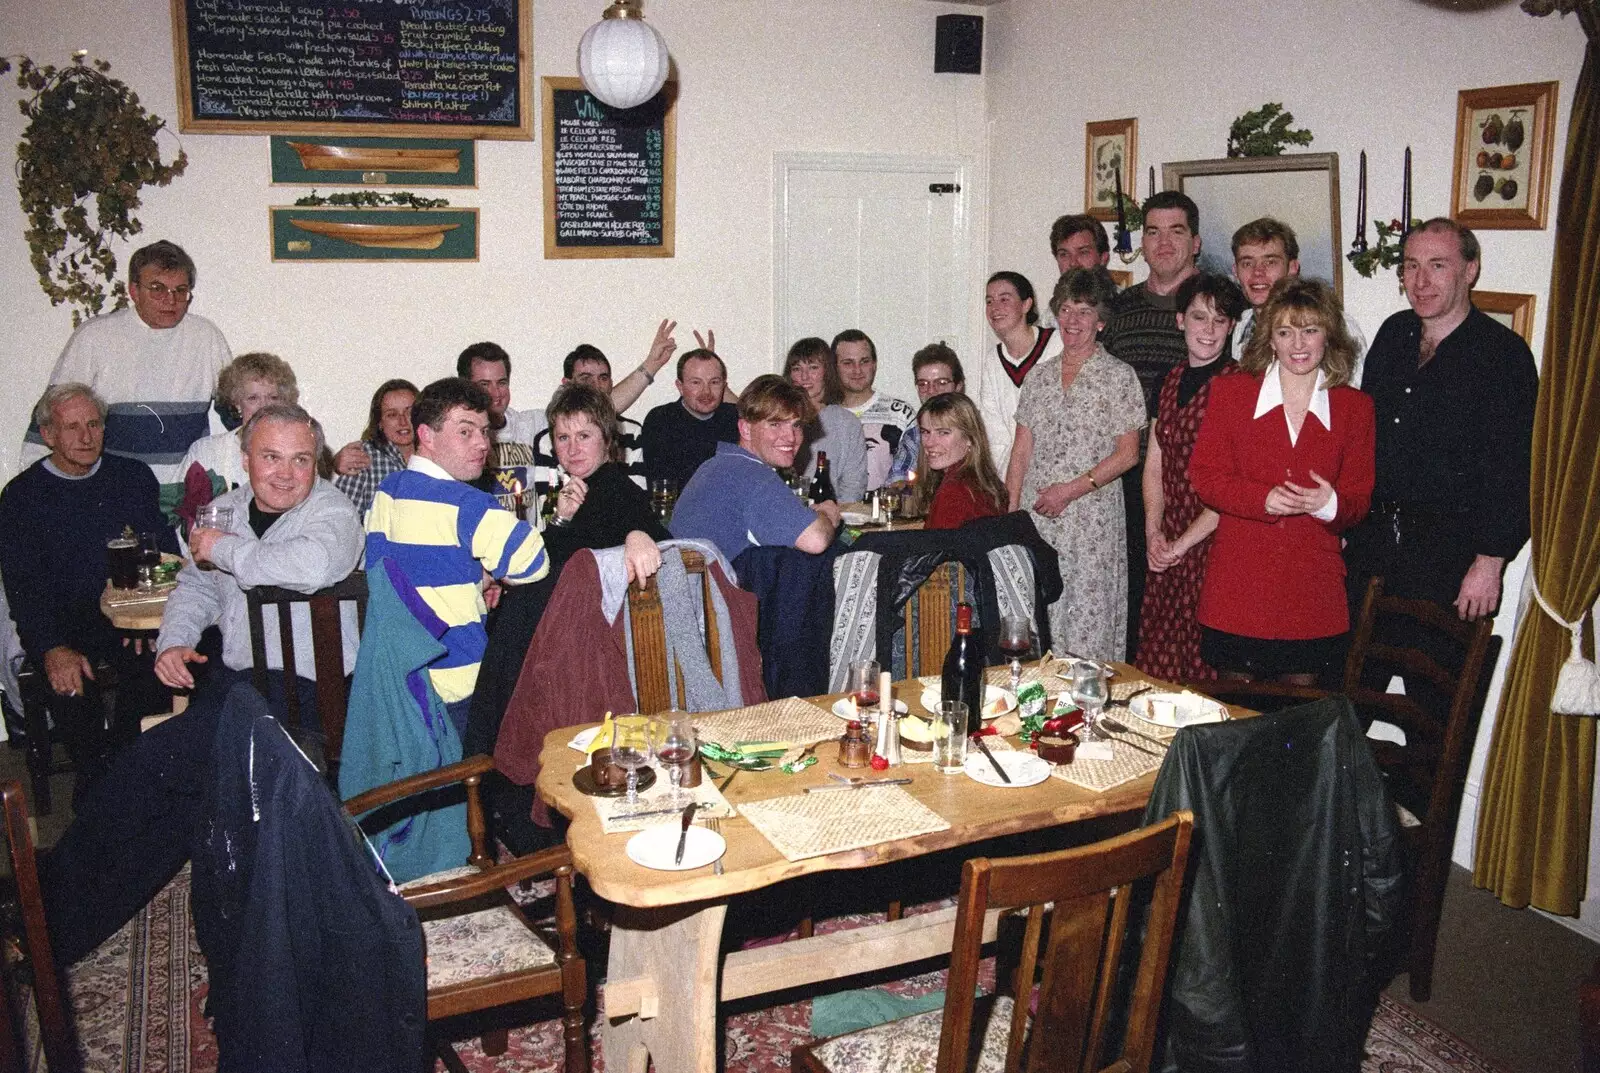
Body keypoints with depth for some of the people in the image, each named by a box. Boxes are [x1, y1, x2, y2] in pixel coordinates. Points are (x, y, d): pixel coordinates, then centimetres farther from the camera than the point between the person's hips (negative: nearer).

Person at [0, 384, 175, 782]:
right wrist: (52, 649, -19)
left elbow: (166, 554, 9)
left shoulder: (135, 476, 14)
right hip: (61, 620, -1)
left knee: (150, 664, -31)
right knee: (72, 681, -32)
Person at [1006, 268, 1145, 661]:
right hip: (1035, 517, 4)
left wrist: (1071, 490, -13)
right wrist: (1010, 511, 3)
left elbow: (1127, 454, -5)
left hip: (1091, 520, -4)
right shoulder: (1040, 376, 13)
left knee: (1086, 618, -5)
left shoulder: (1118, 377, 0)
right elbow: (1021, 451, 12)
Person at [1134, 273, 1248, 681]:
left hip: (1215, 541, -6)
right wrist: (1154, 532, 3)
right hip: (1168, 545, 6)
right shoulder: (1173, 380, 13)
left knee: (1206, 660, -4)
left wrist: (1184, 542, -10)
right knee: (1159, 659, 6)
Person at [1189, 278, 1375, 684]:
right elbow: (1203, 475, -1)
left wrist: (1331, 505, -16)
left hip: (1314, 594, 1)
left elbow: (1359, 499, 8)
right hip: (1237, 586, -1)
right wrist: (1264, 498, -17)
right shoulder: (1230, 391, 3)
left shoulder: (1355, 407, 6)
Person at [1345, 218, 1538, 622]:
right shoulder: (1394, 332, 8)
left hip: (1450, 554, -5)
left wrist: (1489, 563, -17)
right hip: (1372, 537, 5)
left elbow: (1511, 470, -14)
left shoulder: (1504, 353, -11)